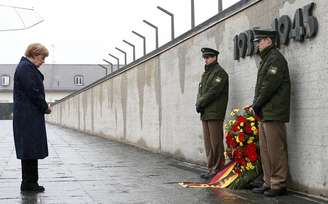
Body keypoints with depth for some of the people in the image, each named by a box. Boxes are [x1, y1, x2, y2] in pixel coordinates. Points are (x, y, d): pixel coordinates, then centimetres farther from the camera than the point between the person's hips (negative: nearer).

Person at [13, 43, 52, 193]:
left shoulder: (27, 67, 18)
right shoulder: (26, 68, -14)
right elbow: (33, 92, -19)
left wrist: (44, 106, 8)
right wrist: (45, 107, -8)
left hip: (29, 117, 11)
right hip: (29, 117, -11)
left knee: (30, 150, 12)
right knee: (30, 150, -5)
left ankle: (29, 182, 17)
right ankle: (28, 183, 0)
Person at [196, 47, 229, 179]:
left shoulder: (220, 72, -6)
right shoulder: (205, 74, 21)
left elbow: (213, 92, -15)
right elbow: (200, 92, 18)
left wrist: (200, 104, -10)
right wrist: (198, 104, 0)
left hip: (215, 114, -8)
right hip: (205, 114, 8)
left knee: (216, 143, -7)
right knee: (208, 143, 9)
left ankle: (217, 170, -4)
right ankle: (211, 169, 14)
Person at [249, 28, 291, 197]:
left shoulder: (276, 58, -9)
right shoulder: (266, 60, 22)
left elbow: (270, 86, -17)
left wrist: (256, 105, -11)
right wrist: (256, 106, 7)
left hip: (274, 113, -10)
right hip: (265, 113, 10)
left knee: (276, 150, -7)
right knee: (265, 150, 11)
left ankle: (279, 185, -3)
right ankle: (269, 183, 17)